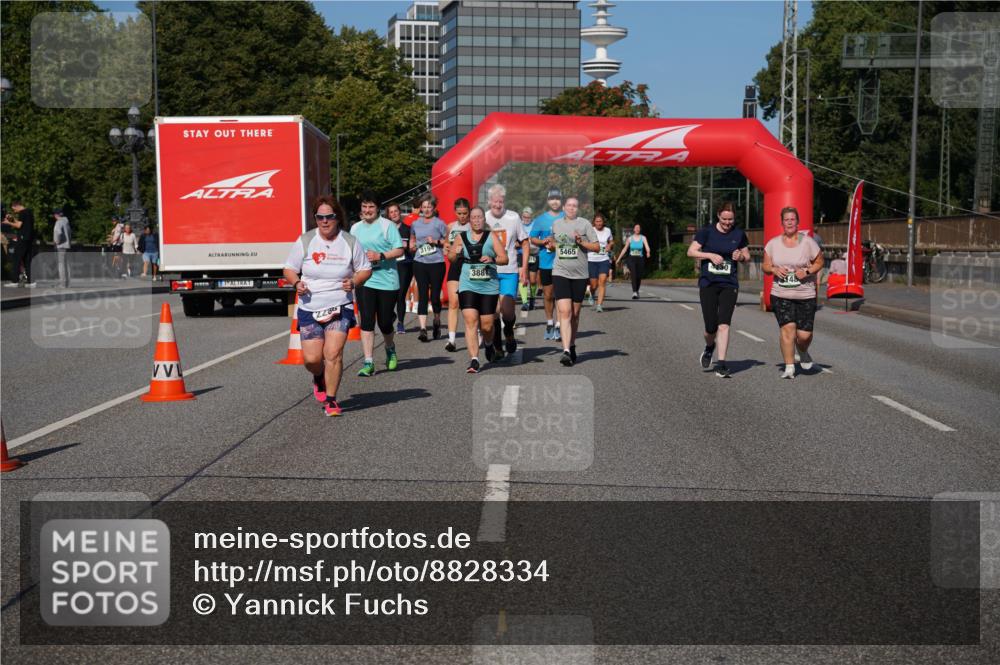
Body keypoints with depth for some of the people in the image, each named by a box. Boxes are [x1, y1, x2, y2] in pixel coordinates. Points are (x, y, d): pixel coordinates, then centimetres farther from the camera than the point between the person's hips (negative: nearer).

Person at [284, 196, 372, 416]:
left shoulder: (350, 242, 0)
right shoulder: (304, 241, 0)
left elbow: (365, 269, 10)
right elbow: (289, 269, 8)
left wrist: (354, 282, -10)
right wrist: (296, 283, -13)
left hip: (340, 308, -1)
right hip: (310, 309, 1)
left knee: (333, 354, -14)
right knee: (312, 358, -3)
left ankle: (330, 400, 2)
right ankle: (319, 379, 34)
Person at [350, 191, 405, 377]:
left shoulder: (387, 225, -1)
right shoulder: (355, 228, 13)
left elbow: (399, 250, -6)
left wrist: (380, 256, -18)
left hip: (387, 280, -3)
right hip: (364, 281, 3)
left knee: (385, 322, 5)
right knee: (367, 321, -8)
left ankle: (390, 349, 37)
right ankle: (368, 363, -8)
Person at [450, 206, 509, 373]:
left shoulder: (491, 236, 3)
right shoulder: (461, 237, 8)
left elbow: (504, 258, 0)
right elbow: (450, 257, 18)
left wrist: (492, 259, -20)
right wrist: (456, 253, -4)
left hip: (489, 286, 0)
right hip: (467, 286, 1)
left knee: (487, 325, 4)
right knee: (471, 322, -12)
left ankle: (489, 344, 39)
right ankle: (474, 360, -11)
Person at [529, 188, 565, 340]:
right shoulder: (540, 219, 7)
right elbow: (532, 239, 8)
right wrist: (543, 242, -12)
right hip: (546, 263, 2)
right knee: (548, 295, 10)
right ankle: (549, 324, 24)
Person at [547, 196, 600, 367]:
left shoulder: (584, 224, 1)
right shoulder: (556, 224, 10)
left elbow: (597, 247, 0)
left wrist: (582, 242, -16)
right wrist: (551, 245, 3)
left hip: (579, 275, 0)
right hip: (560, 273, 0)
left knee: (575, 314, 10)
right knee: (565, 312, -13)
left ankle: (572, 346, 29)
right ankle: (566, 351, -20)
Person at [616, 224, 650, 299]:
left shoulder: (643, 238, 3)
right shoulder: (630, 238, 6)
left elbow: (647, 246, -13)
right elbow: (625, 249, 14)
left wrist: (648, 252, -37)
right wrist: (618, 259, 14)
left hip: (640, 259, 1)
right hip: (631, 259, -1)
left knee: (639, 277, 5)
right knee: (633, 275, -19)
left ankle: (637, 291, 29)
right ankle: (634, 292, -29)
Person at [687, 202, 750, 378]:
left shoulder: (739, 234, 6)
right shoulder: (706, 231, -1)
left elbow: (747, 256, 17)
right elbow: (691, 251, -2)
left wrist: (741, 256, -6)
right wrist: (711, 255, -15)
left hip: (729, 284, 1)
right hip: (708, 284, -1)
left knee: (724, 325, -10)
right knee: (710, 327, -1)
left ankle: (721, 364, -7)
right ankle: (709, 347, 33)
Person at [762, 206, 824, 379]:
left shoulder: (808, 242, -1)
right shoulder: (773, 243, 6)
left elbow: (819, 262, 7)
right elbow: (765, 266, 11)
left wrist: (807, 271, -11)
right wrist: (774, 269, -11)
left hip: (805, 295, -1)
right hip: (781, 295, 1)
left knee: (804, 334, -4)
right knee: (787, 328, -14)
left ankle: (803, 352, 33)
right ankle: (789, 367, -4)